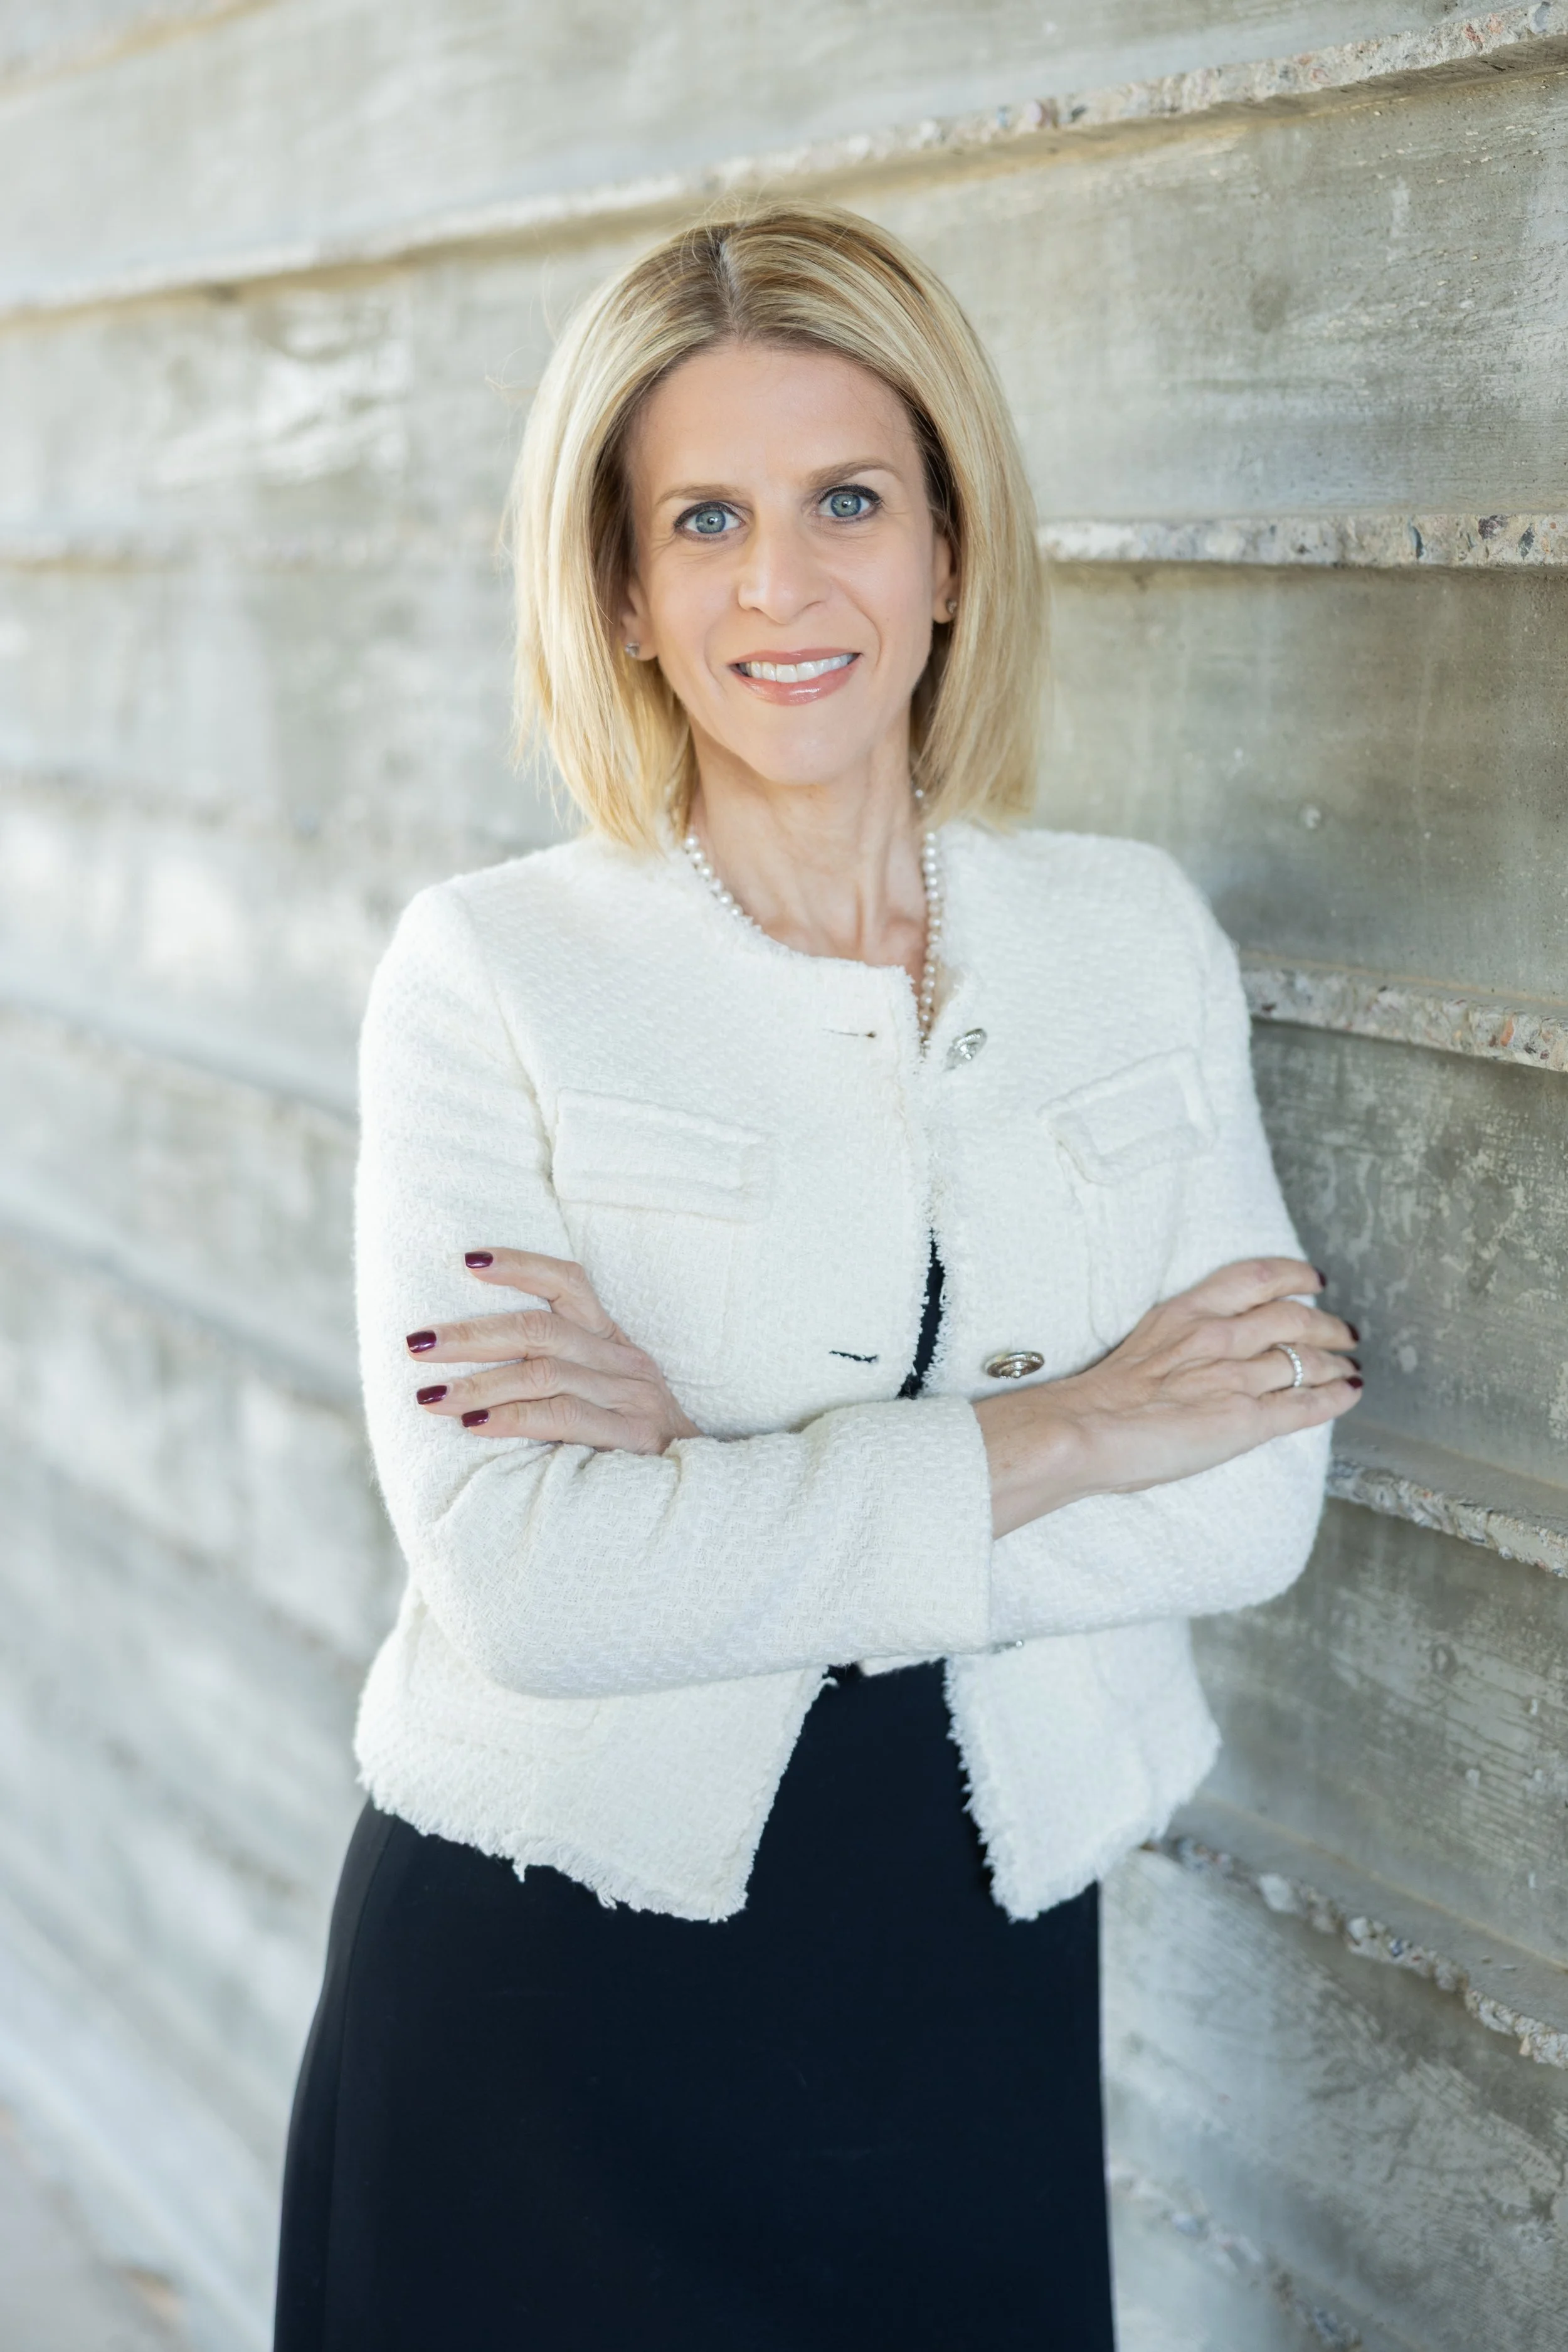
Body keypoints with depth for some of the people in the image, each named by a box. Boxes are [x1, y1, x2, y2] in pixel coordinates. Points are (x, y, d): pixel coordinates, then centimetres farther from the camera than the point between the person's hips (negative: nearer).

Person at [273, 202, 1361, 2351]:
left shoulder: (1137, 939, 0)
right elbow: (523, 1583, -20)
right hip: (546, 2005, -2)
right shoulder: (493, 970, -10)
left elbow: (1256, 1494, -9)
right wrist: (1053, 1438, -16)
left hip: (984, 1990, 3)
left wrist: (707, 1462, -18)